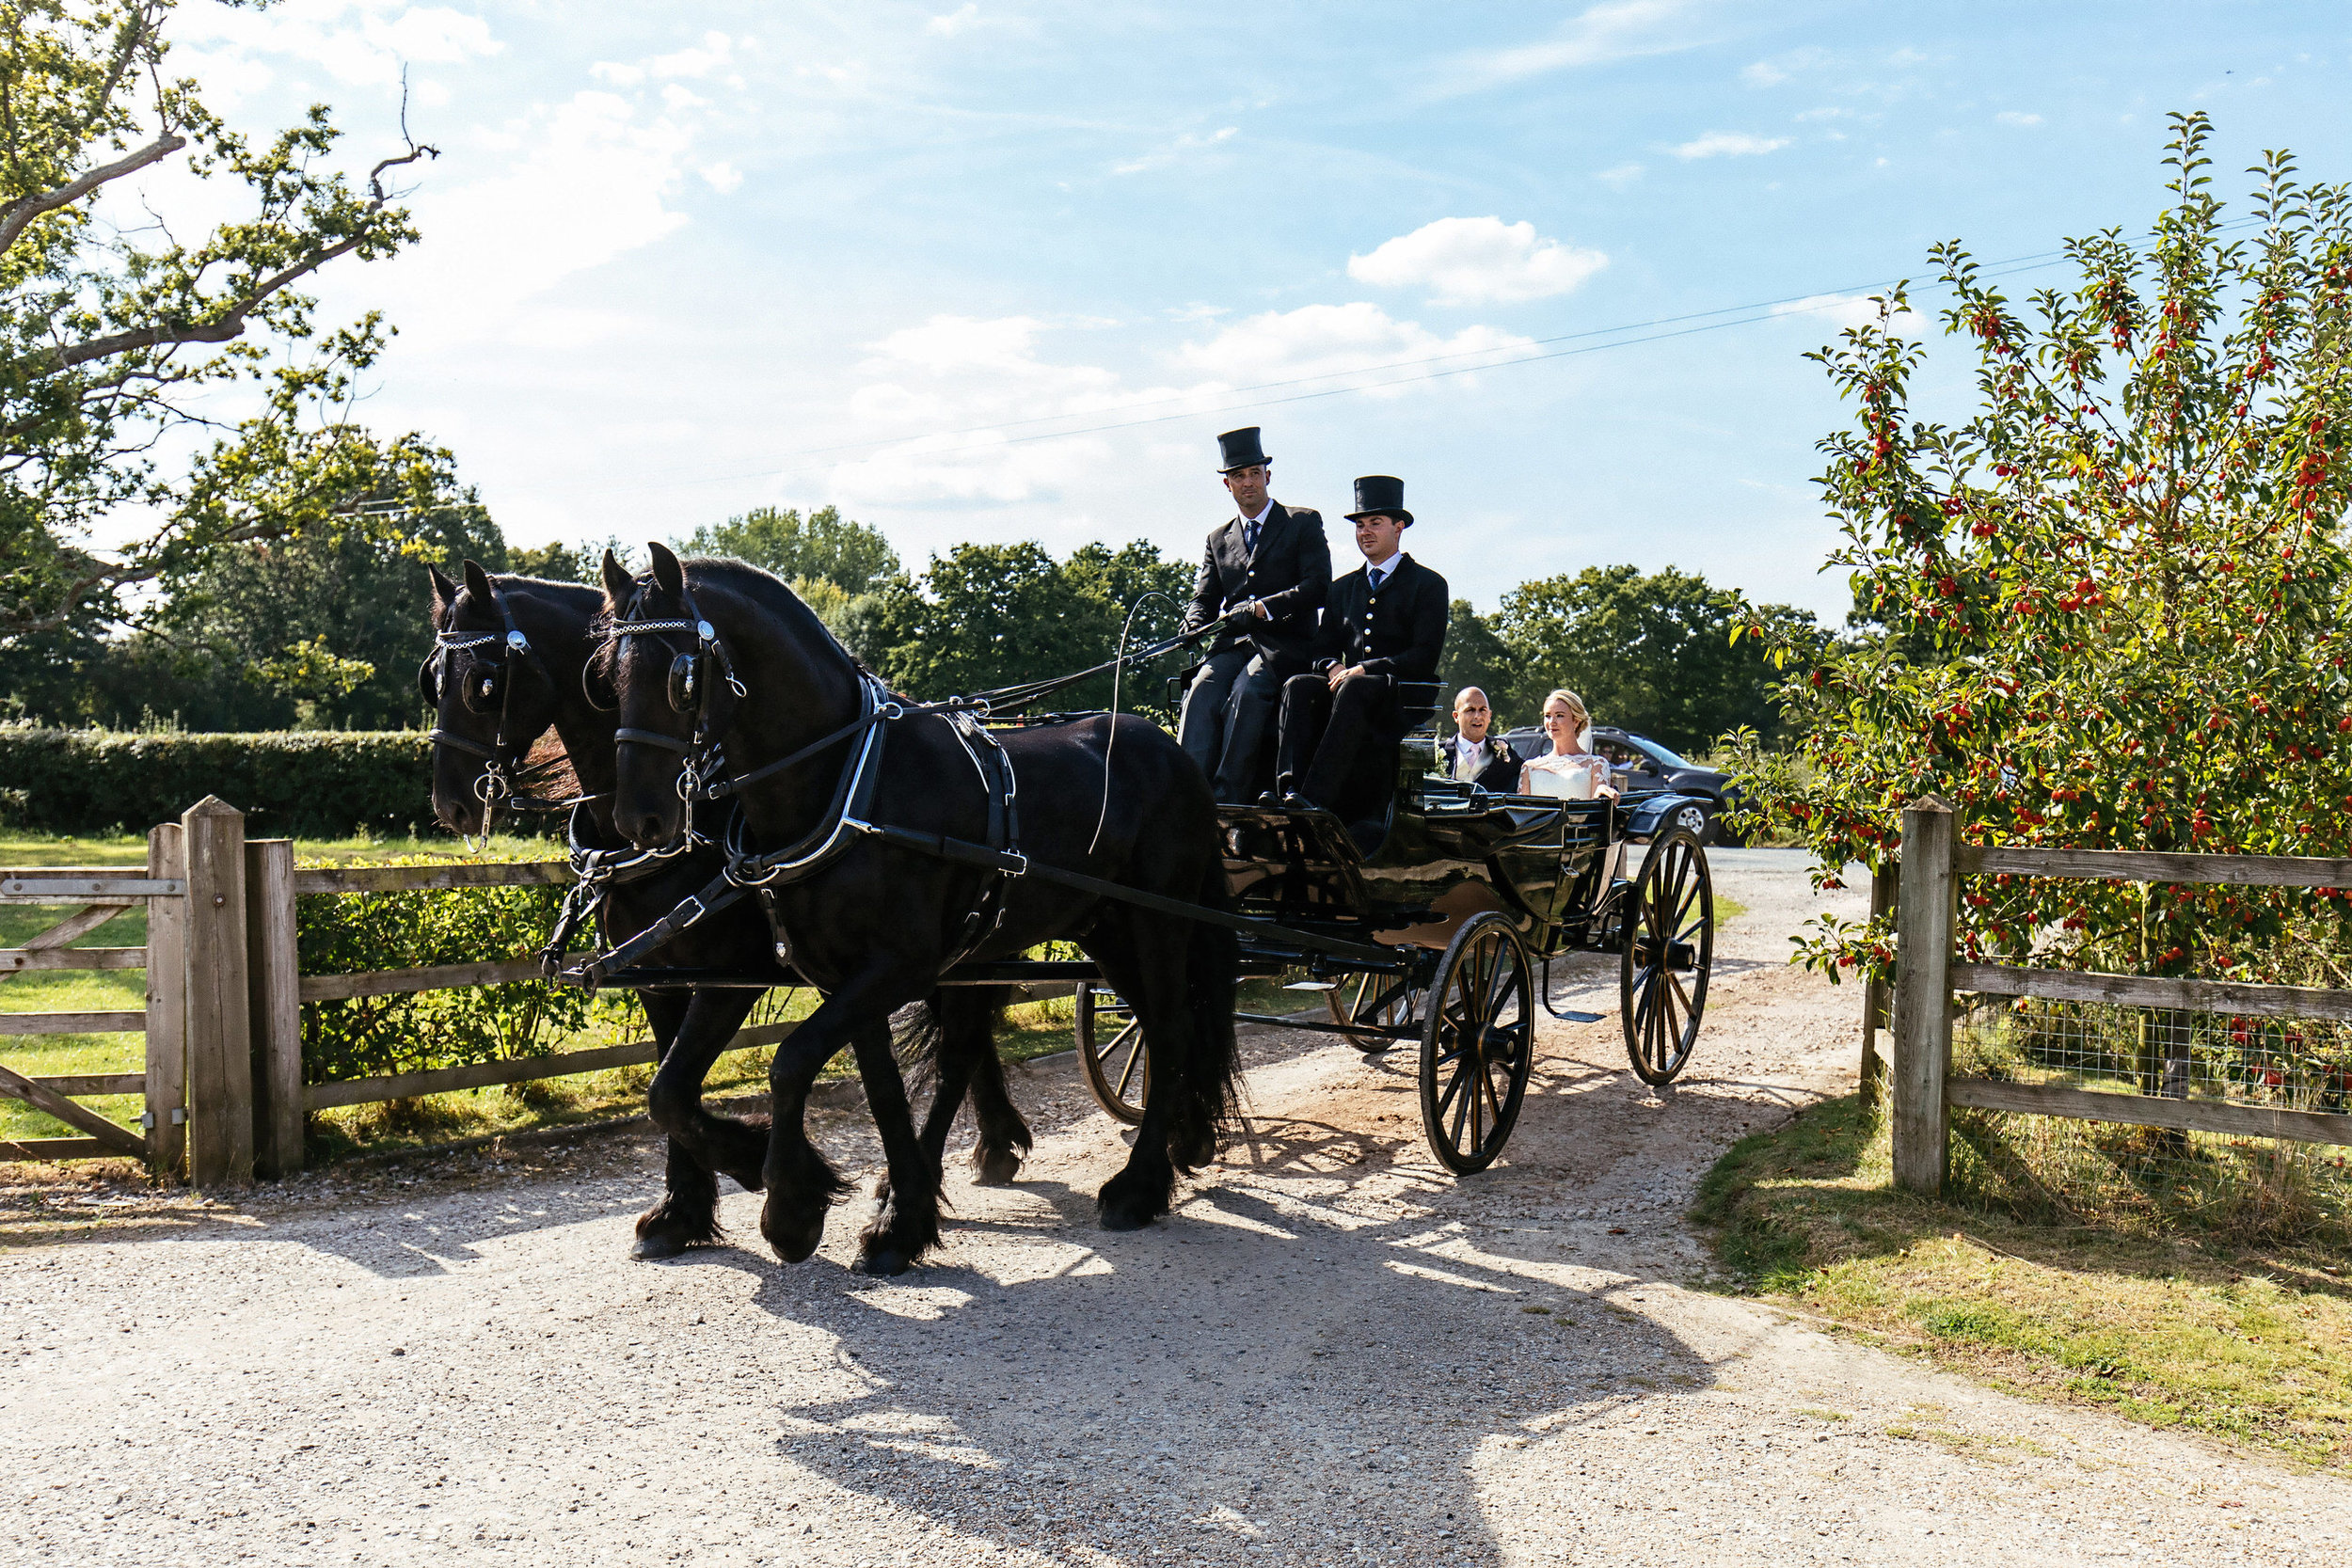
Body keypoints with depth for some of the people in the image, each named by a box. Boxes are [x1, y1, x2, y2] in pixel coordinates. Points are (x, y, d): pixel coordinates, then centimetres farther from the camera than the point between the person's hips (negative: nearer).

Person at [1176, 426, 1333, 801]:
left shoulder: (1304, 522, 8)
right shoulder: (1218, 538, 23)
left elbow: (1319, 587, -4)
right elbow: (1203, 598, 17)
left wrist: (1262, 609, -18)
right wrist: (1193, 629, -8)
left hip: (1284, 645, -3)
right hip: (1232, 644, 4)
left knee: (1246, 691, -34)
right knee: (1201, 690, -29)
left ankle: (1229, 796, -37)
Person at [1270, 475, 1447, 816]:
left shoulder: (1428, 584, 6)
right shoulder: (1344, 587, 23)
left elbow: (1425, 657, -6)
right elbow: (1323, 648, 18)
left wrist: (1364, 669, -16)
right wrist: (1334, 667, -7)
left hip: (1403, 696, -5)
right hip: (1345, 684, 5)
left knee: (1354, 690, -38)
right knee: (1298, 686, -27)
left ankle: (1318, 798, -48)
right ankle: (1289, 789, -42)